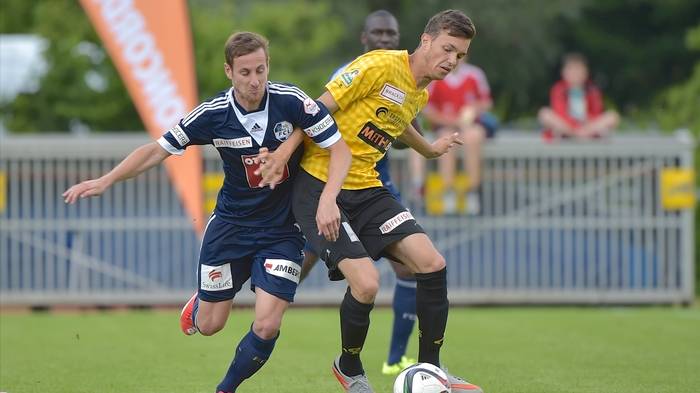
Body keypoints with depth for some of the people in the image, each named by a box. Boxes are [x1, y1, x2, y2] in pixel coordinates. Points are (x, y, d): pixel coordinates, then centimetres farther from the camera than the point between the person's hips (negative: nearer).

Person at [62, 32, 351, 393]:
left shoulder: (291, 102, -19)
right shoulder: (213, 114, -14)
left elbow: (339, 149, -13)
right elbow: (158, 150, -4)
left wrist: (327, 200, -29)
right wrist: (106, 180, -14)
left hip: (281, 231, -1)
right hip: (231, 224, 1)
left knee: (266, 326, -14)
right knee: (209, 324, 8)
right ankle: (199, 303, 47)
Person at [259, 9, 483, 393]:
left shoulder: (419, 96, 11)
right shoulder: (380, 66, -15)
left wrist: (429, 149, 48)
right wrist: (284, 153, -23)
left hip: (366, 189, 8)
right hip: (319, 185, -8)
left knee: (432, 263, -9)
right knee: (366, 283, -21)